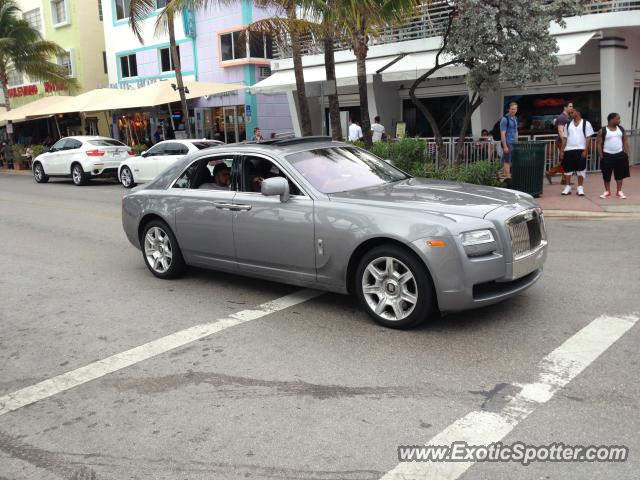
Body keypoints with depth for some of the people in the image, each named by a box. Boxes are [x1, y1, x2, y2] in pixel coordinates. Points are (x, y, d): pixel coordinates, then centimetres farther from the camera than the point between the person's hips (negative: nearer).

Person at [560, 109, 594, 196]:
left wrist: (586, 150, -12)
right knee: (567, 169, 4)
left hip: (580, 150, -4)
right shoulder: (568, 124, 12)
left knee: (580, 169, 0)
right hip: (568, 150, 4)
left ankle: (580, 188, 8)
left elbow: (588, 138, -3)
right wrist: (562, 151, 5)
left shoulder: (586, 124, 0)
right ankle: (567, 187, 13)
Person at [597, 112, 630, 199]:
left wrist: (626, 152, 1)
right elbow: (599, 143, -5)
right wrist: (601, 155, -11)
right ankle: (607, 191, 16)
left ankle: (619, 191, 15)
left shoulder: (621, 129, 7)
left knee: (620, 174, 5)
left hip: (620, 154, 4)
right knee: (606, 175, 3)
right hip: (607, 155, -3)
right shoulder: (602, 131, -7)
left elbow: (625, 141, 9)